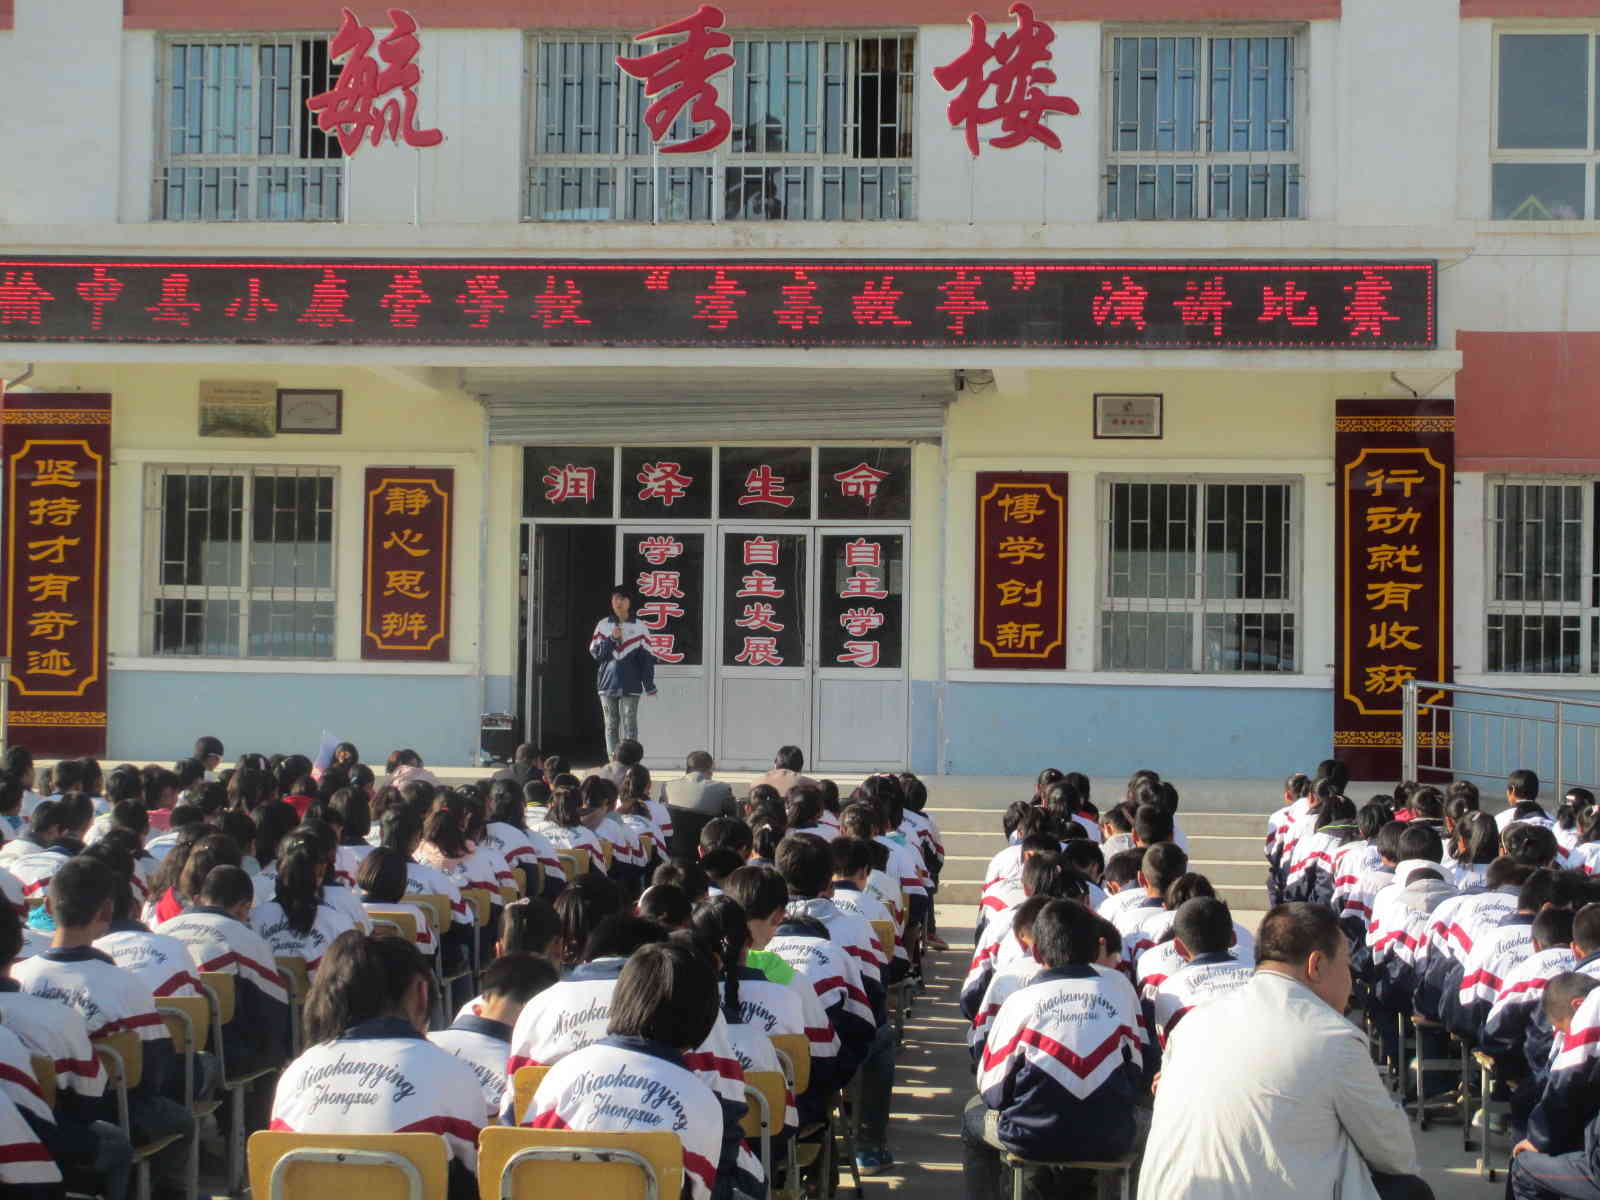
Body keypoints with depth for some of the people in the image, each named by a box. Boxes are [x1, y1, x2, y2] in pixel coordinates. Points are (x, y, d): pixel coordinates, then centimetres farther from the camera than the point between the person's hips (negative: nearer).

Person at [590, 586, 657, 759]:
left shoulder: (639, 628, 2)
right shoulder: (603, 625, 8)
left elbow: (647, 658, 1)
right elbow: (595, 653, 4)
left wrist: (649, 685, -4)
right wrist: (611, 639, -10)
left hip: (630, 686, -2)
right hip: (607, 684, 2)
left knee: (629, 725, -6)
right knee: (611, 725, 5)